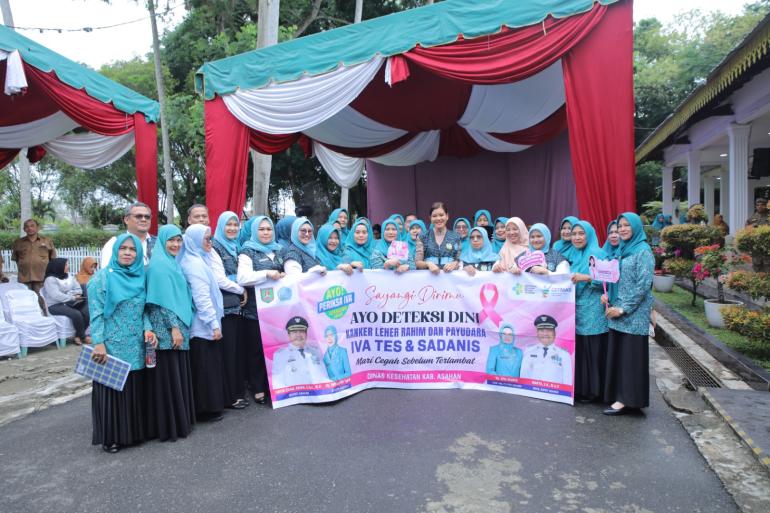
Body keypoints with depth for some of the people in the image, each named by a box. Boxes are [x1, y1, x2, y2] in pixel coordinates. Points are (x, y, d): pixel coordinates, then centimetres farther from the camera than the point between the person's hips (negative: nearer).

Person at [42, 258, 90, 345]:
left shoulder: (69, 277, 15)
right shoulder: (50, 279, -8)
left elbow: (78, 289, 14)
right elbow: (56, 295, -21)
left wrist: (76, 295, -9)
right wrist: (73, 298, -19)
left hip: (70, 302, 7)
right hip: (55, 305, -7)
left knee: (86, 311, -22)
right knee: (76, 314, -31)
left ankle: (78, 336, -9)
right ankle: (83, 336, -12)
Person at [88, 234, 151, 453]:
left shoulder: (140, 277, 8)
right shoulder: (103, 277, -6)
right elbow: (96, 313, -10)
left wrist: (147, 328, -5)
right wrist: (99, 343, -16)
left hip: (135, 346, 5)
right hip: (112, 345, -4)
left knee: (135, 388, 10)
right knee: (112, 389, 4)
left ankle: (134, 432, 24)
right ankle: (110, 437, 16)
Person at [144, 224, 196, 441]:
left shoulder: (173, 264, 16)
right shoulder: (159, 265, -12)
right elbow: (163, 300, -18)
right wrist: (174, 327, -20)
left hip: (178, 328, 9)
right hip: (166, 331, -9)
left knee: (179, 375, 13)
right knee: (168, 377, -1)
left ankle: (180, 420, 23)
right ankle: (169, 426, 8)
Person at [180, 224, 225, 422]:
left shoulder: (197, 260, 14)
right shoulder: (195, 263, -15)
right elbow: (202, 297, -20)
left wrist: (214, 321, 20)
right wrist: (214, 324, -19)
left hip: (202, 325, 9)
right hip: (203, 326, -9)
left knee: (208, 366, 14)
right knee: (206, 367, -1)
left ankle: (210, 406, 23)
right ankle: (206, 409, 8)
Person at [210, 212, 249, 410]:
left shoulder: (236, 247, 15)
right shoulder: (215, 248, -7)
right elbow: (220, 280, -13)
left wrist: (243, 293, 4)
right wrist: (241, 291, -2)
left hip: (237, 305, 7)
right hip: (224, 306, -7)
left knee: (239, 348, 10)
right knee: (228, 350, -2)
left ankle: (238, 391, 20)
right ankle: (229, 396, 7)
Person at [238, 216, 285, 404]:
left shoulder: (278, 251, 14)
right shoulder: (248, 252, -2)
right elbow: (242, 278, -16)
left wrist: (283, 276, 1)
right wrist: (267, 273, -23)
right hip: (255, 309, -5)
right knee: (256, 349, 3)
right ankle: (257, 388, 15)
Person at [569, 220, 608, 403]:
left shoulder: (597, 254, -6)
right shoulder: (575, 255, 16)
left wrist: (585, 278, -23)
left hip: (593, 312, -7)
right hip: (577, 309, 7)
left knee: (592, 350, -2)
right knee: (578, 349, 7)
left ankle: (593, 390, 8)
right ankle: (580, 388, 16)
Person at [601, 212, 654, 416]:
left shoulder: (643, 252, -8)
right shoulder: (622, 250, 16)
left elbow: (643, 285, -14)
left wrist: (623, 309, -15)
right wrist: (606, 294, 2)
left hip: (634, 313, -7)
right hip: (616, 312, 8)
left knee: (631, 355, -2)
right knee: (616, 354, 9)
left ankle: (628, 399, 5)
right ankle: (619, 395, 18)